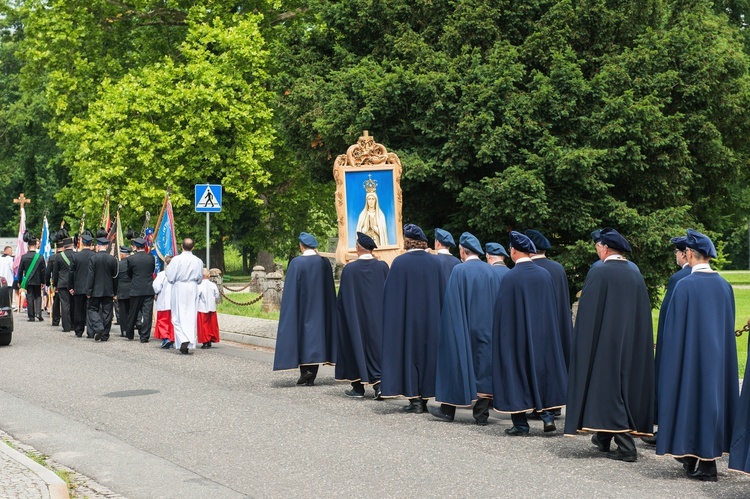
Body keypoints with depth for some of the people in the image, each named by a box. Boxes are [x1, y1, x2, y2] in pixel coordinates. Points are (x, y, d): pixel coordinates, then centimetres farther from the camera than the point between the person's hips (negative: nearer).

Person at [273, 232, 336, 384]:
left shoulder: (296, 263, -11)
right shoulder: (324, 262, 0)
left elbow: (290, 291, -9)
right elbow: (330, 289, 6)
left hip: (302, 306, -3)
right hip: (319, 307, 4)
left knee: (300, 335, 9)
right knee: (316, 333, 7)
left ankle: (305, 369, -7)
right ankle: (311, 378, 7)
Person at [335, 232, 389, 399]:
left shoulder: (349, 269, -11)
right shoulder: (383, 267, -5)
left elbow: (342, 298, -6)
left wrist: (342, 315, 7)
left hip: (355, 318, -2)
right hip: (378, 317, 2)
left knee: (357, 345, 7)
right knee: (377, 346, 8)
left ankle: (358, 388, 11)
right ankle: (378, 384, -4)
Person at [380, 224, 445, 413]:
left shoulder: (400, 262, -11)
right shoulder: (434, 262, -1)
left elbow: (390, 292, -7)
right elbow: (442, 292, 5)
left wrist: (392, 318, 3)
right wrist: (438, 316, 15)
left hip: (407, 318, -3)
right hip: (430, 317, 3)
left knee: (409, 354, 5)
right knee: (428, 353, 11)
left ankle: (414, 399, 3)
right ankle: (425, 397, 13)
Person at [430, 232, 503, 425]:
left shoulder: (459, 270, -9)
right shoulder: (492, 272, 5)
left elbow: (452, 304, -10)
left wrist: (451, 328, -3)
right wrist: (493, 327, 13)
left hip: (463, 329, -4)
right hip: (487, 329, 4)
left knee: (456, 364, 6)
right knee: (484, 366, 6)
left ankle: (448, 409, 12)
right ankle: (482, 414, 5)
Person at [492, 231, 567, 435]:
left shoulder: (510, 277, -14)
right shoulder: (545, 275, 0)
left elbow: (502, 310, -10)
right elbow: (553, 308, 7)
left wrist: (500, 335, 0)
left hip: (515, 334, -4)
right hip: (542, 334, 4)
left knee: (517, 372, 4)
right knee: (542, 369, 15)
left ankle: (520, 424, 6)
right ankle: (547, 414, 6)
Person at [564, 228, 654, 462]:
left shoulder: (598, 273, -12)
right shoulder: (636, 276, 6)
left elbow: (587, 314, -12)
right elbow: (643, 316, 11)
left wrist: (582, 344, -4)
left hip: (605, 342, -6)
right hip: (631, 344, 6)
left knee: (608, 387, -2)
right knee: (626, 384, 15)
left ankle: (626, 446, -9)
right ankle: (604, 438, 27)